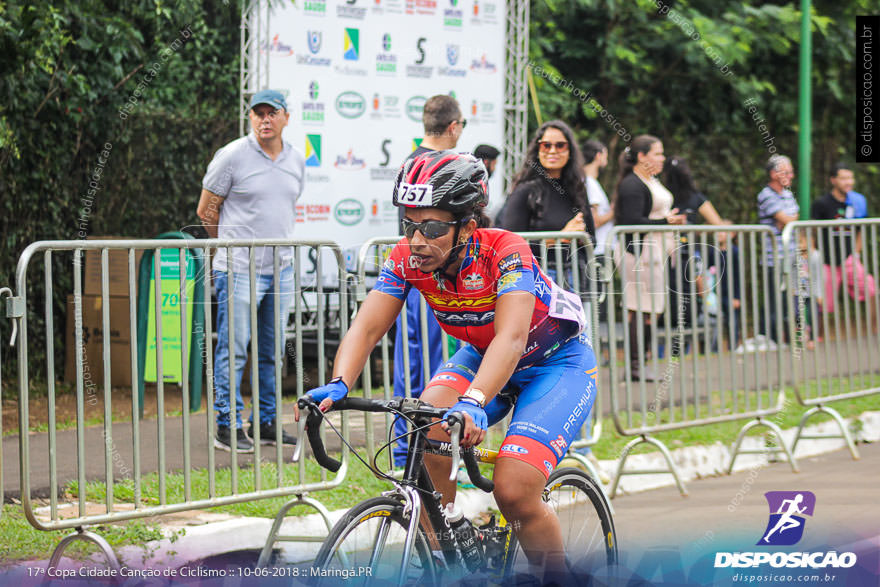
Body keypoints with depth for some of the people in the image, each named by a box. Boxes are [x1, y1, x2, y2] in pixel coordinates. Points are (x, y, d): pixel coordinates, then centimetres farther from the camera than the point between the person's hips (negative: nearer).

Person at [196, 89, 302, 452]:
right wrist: (232, 244, 9)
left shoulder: (296, 161, 11)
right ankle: (227, 427, -1)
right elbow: (206, 210, 0)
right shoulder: (232, 156, -7)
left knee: (271, 351, 11)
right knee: (233, 350, -5)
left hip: (281, 269, 6)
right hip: (238, 269, -6)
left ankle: (266, 422, 19)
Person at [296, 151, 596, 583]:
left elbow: (511, 338, -45)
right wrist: (338, 385, -46)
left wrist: (473, 404, -62)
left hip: (558, 362, -5)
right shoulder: (407, 259, -18)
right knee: (427, 429, -25)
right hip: (480, 355, 5)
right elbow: (366, 327, -25)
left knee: (513, 492, -22)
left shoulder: (505, 252, -32)